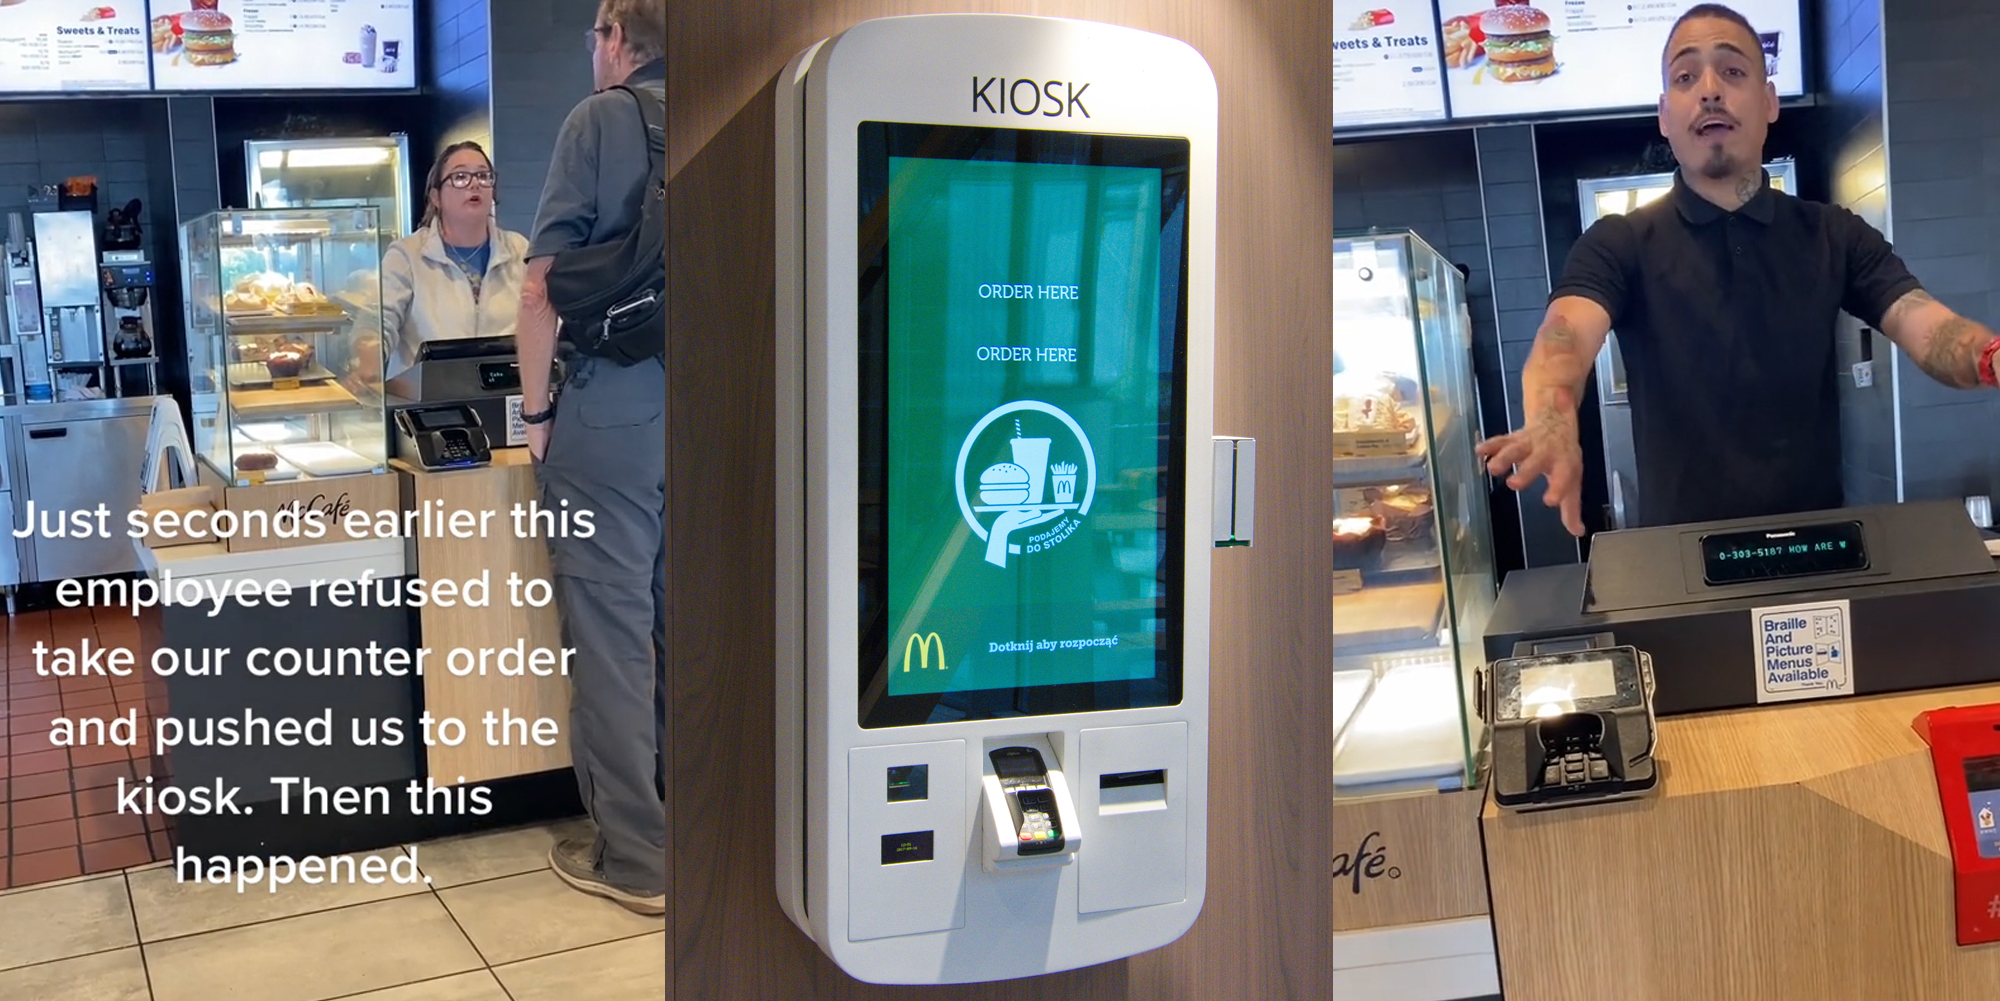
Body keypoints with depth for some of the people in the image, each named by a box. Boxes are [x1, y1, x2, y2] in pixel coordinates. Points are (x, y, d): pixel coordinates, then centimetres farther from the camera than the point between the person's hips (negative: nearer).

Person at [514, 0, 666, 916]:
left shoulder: (603, 119, -5)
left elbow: (542, 285, -8)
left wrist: (535, 410, 1)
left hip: (611, 414, -5)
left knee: (611, 634, 2)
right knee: (681, 630, 13)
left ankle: (635, 858, 8)